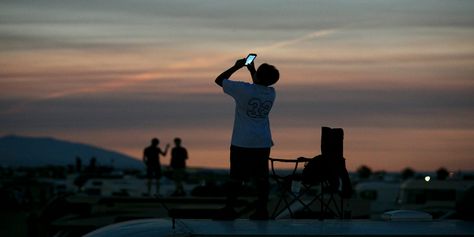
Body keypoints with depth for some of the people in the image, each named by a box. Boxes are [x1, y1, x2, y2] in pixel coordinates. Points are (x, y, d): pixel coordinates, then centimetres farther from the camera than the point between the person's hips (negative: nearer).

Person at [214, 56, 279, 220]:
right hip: (263, 143, 4)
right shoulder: (271, 93, 2)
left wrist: (236, 66, 6)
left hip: (242, 143, -4)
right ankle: (262, 210, 6)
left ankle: (229, 209, 4)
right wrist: (251, 69, 25)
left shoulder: (243, 89, -14)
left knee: (236, 177, 0)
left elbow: (219, 80, -2)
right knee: (261, 177, 6)